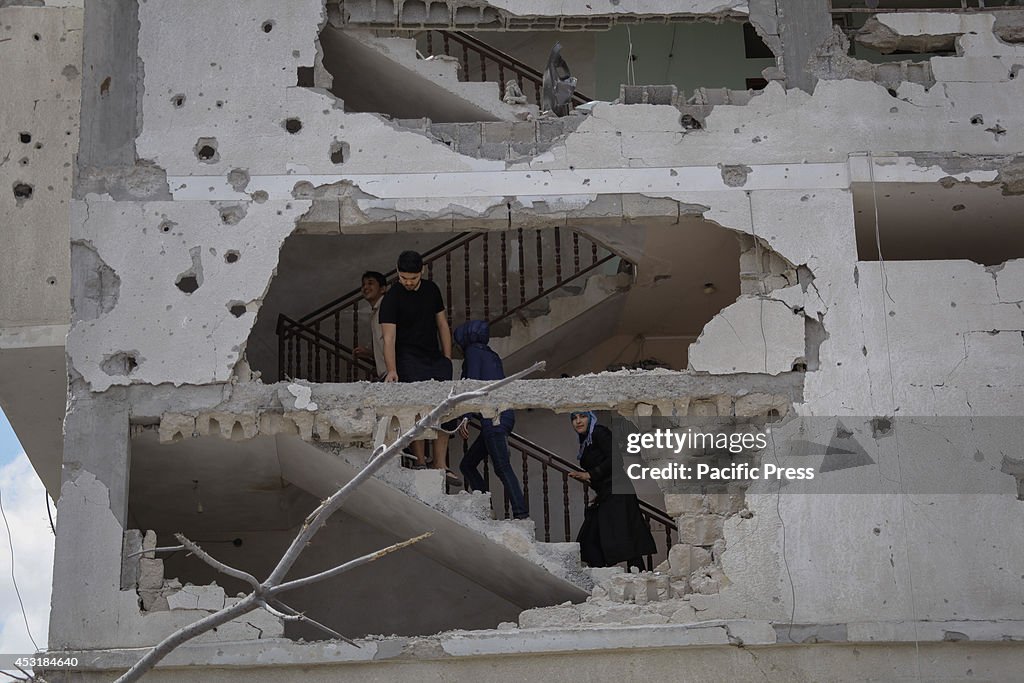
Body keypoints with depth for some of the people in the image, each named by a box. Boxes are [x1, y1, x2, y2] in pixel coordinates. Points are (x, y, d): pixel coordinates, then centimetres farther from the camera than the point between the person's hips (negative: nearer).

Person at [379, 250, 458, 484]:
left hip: (436, 359, 6)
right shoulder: (391, 299, -10)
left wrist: (447, 359, 10)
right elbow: (389, 338, -18)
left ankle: (440, 466, 9)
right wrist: (391, 370, -29)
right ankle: (420, 464, 0)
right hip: (410, 361, -6)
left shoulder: (431, 290, 8)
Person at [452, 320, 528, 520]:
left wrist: (464, 417, -12)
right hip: (505, 415, 9)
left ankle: (522, 514, -26)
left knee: (502, 467, -17)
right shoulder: (491, 355, 27)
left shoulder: (473, 351, 3)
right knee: (467, 465, 12)